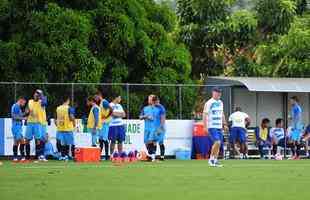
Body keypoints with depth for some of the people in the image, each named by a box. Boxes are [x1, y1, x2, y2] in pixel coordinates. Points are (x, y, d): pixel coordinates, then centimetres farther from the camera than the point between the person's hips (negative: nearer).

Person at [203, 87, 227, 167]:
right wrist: (205, 127, -15)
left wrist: (224, 124, 17)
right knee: (217, 142, -18)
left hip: (219, 127, 7)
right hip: (212, 126, -7)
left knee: (219, 144, 4)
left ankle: (215, 160, 10)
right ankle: (211, 159, -6)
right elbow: (204, 115, -9)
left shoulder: (220, 102, 14)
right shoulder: (209, 103, -8)